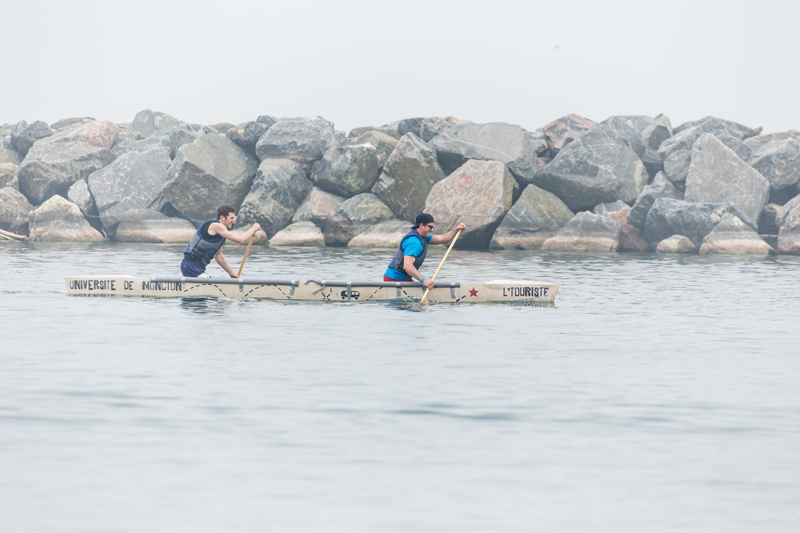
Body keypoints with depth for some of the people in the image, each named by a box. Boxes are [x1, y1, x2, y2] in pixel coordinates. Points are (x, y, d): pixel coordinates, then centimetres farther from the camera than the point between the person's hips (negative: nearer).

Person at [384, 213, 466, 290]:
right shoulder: (413, 242, -24)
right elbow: (407, 265, -36)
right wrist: (423, 280, -45)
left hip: (405, 278, 11)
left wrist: (456, 230, -2)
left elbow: (442, 239, 15)